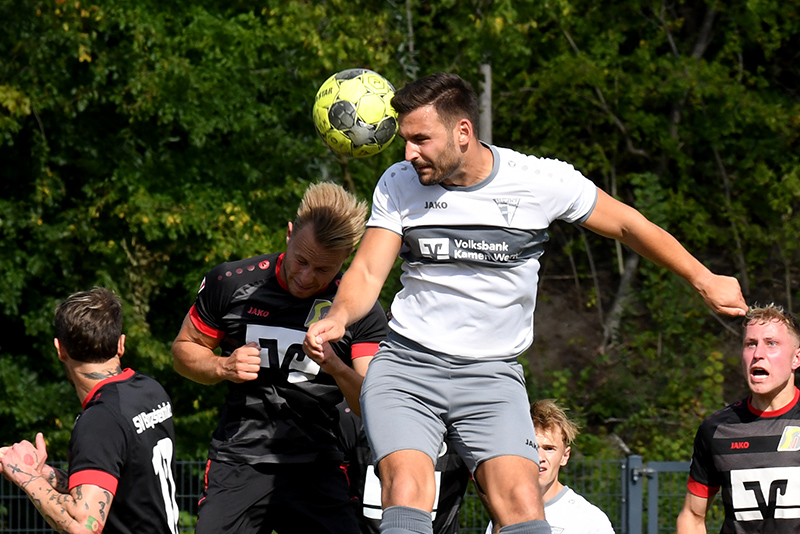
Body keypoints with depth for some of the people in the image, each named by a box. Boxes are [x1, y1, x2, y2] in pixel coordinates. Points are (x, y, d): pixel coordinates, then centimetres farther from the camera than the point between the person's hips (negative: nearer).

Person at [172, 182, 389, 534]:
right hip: (236, 464, 0)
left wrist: (335, 367, -24)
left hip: (315, 470, 0)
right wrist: (223, 367, -6)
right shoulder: (231, 284, 0)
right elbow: (185, 349, 15)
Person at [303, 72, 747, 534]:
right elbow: (368, 272, -2)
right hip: (406, 363, 1)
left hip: (492, 375, 0)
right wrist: (339, 317, -24)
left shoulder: (543, 181, -5)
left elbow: (629, 225, 7)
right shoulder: (398, 185, 0)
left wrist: (705, 280, 13)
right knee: (407, 491, -24)